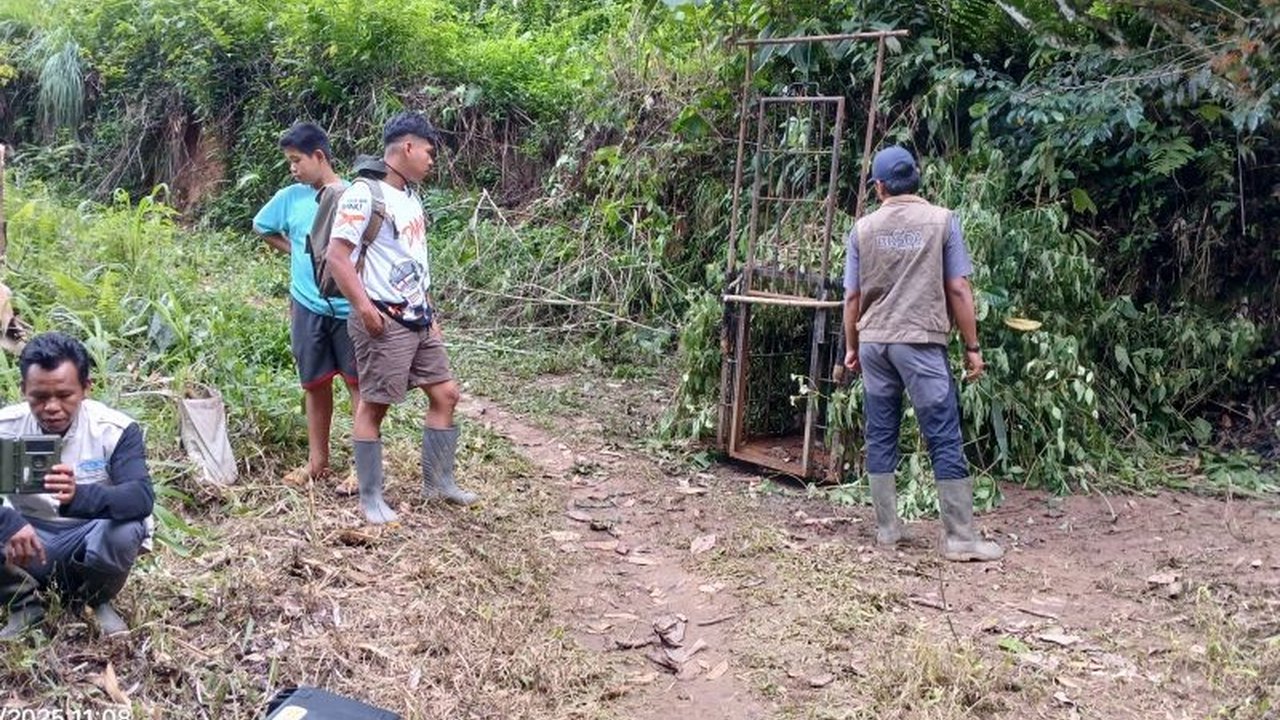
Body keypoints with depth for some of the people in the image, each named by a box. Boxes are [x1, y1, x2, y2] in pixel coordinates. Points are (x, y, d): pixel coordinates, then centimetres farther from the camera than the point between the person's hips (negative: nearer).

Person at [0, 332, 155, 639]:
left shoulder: (116, 429, -18)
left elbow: (142, 498, -32)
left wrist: (79, 496, -52)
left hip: (88, 536, -2)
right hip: (28, 537, 2)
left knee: (125, 532, -35)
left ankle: (98, 601, 1)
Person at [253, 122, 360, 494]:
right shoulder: (291, 197, 4)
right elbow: (262, 227, 22)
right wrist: (295, 251, 10)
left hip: (350, 307, -4)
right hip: (308, 307, 4)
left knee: (359, 383, 2)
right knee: (315, 384, 13)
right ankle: (317, 461, 25)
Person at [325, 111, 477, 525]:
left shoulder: (411, 198, 15)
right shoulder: (364, 194, -12)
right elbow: (337, 256, -16)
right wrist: (364, 307, -23)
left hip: (419, 319, 9)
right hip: (384, 321, -9)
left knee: (445, 393, 10)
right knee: (374, 405, 0)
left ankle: (438, 483, 22)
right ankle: (370, 497, 9)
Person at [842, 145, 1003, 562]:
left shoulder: (864, 228, 5)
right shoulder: (941, 220, -1)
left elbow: (852, 296, 7)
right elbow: (958, 290, -4)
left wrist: (851, 347, 19)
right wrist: (972, 346, 3)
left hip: (874, 343, 3)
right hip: (921, 342, -3)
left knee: (881, 437, 10)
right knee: (945, 439, -1)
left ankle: (886, 528, 15)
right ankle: (959, 538, 0)